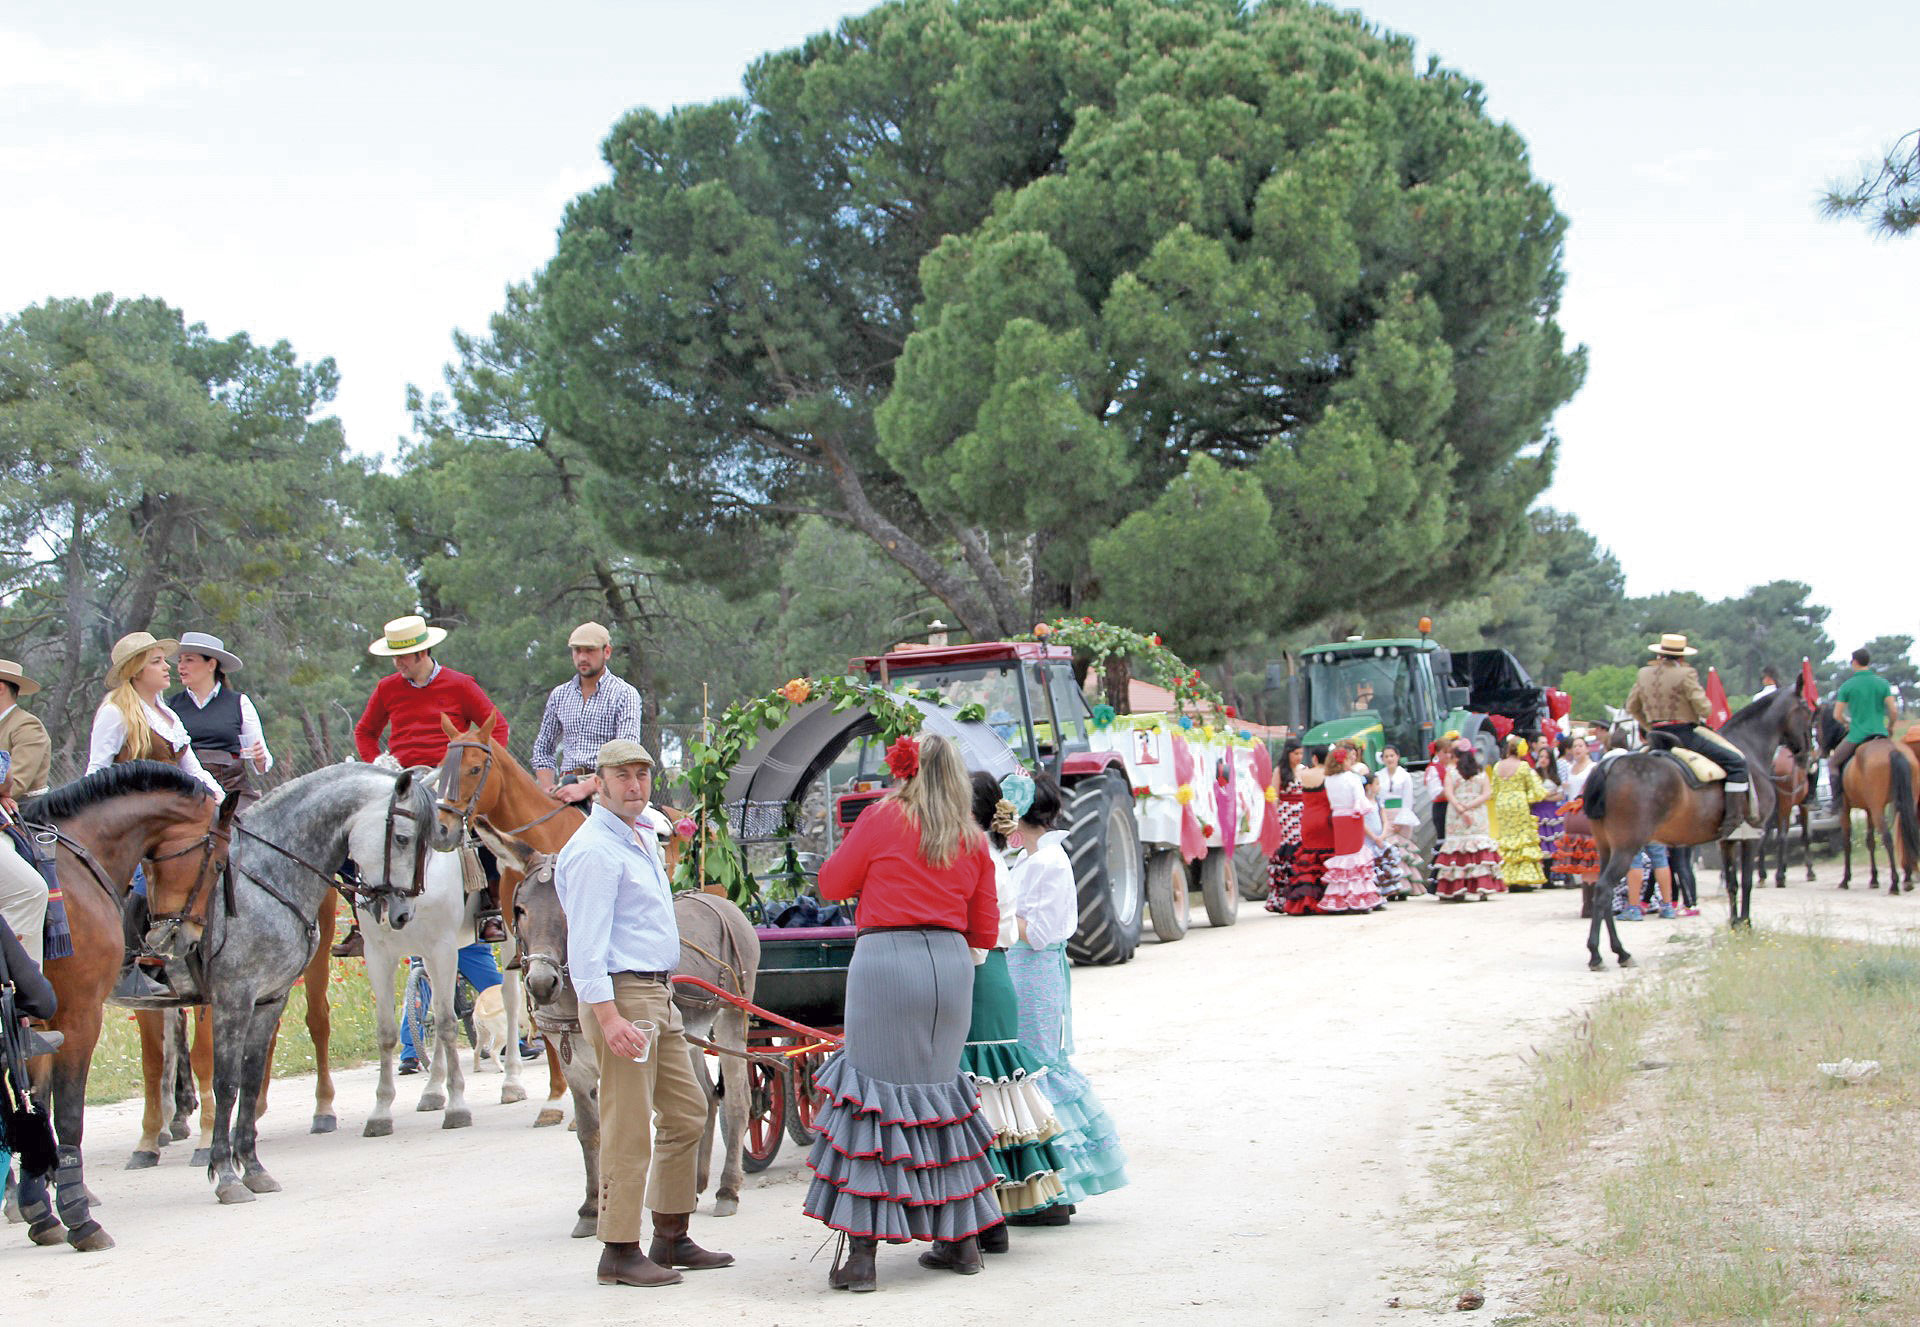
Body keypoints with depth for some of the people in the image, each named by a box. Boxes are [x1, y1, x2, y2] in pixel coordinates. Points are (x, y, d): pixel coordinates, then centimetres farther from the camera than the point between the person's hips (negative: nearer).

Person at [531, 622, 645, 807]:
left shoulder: (625, 694, 2)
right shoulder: (559, 695, 18)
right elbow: (543, 748, 24)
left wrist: (585, 788, -20)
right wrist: (549, 790, 5)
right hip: (566, 784, 4)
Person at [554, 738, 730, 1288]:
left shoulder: (644, 836, 16)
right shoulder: (593, 849, -15)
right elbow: (586, 943, -20)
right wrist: (608, 1015, -25)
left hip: (658, 995, 10)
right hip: (622, 994, -10)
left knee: (686, 1113, 13)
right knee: (629, 1128, -7)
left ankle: (671, 1238, 22)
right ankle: (619, 1253, 0)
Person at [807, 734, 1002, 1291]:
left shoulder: (883, 818, 0)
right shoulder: (973, 839, 11)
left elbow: (832, 883, 9)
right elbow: (985, 931, 14)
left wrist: (858, 835, 23)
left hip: (886, 958, -4)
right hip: (952, 964, 4)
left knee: (875, 1096, -2)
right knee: (940, 1088, 16)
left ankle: (862, 1254, -5)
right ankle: (960, 1240, 21)